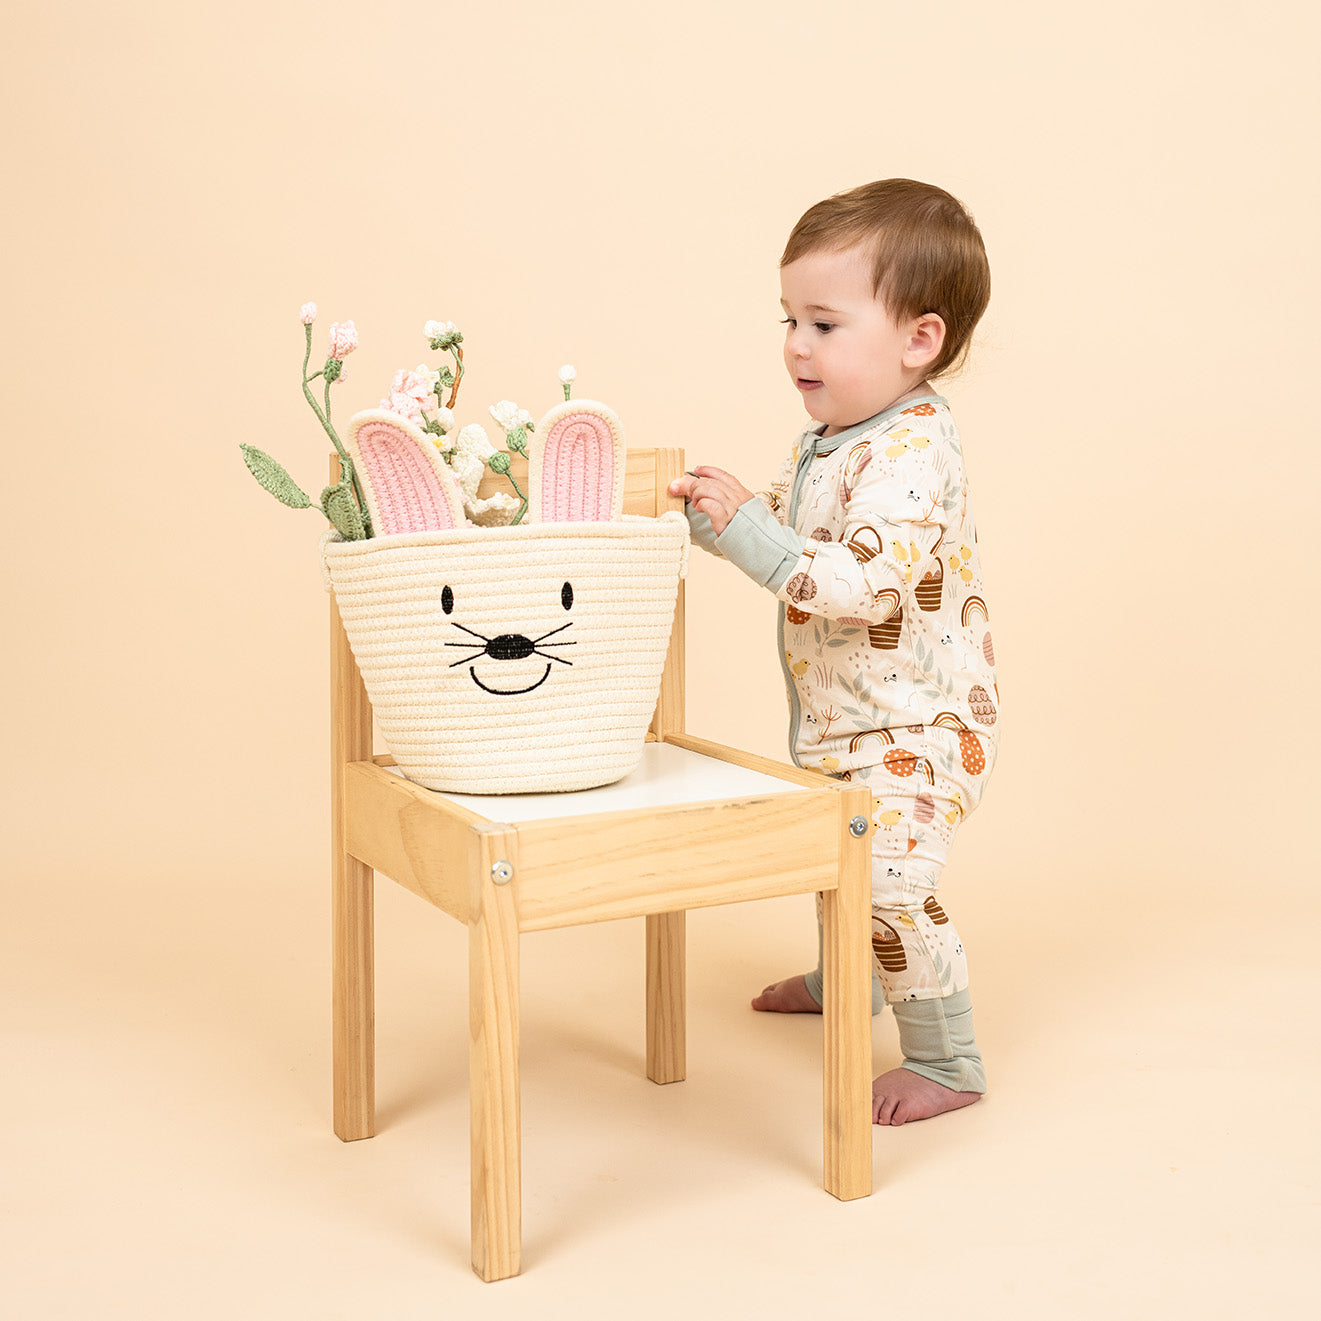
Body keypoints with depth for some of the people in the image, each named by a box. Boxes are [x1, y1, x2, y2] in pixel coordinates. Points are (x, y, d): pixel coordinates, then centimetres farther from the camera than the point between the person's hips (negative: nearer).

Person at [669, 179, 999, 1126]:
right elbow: (791, 530, 18)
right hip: (842, 722, 11)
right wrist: (715, 511, 2)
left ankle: (947, 1063, 2)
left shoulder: (911, 452, -26)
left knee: (884, 880, -18)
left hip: (916, 728, -10)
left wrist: (745, 527, -36)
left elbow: (859, 585, -36)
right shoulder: (833, 435, 5)